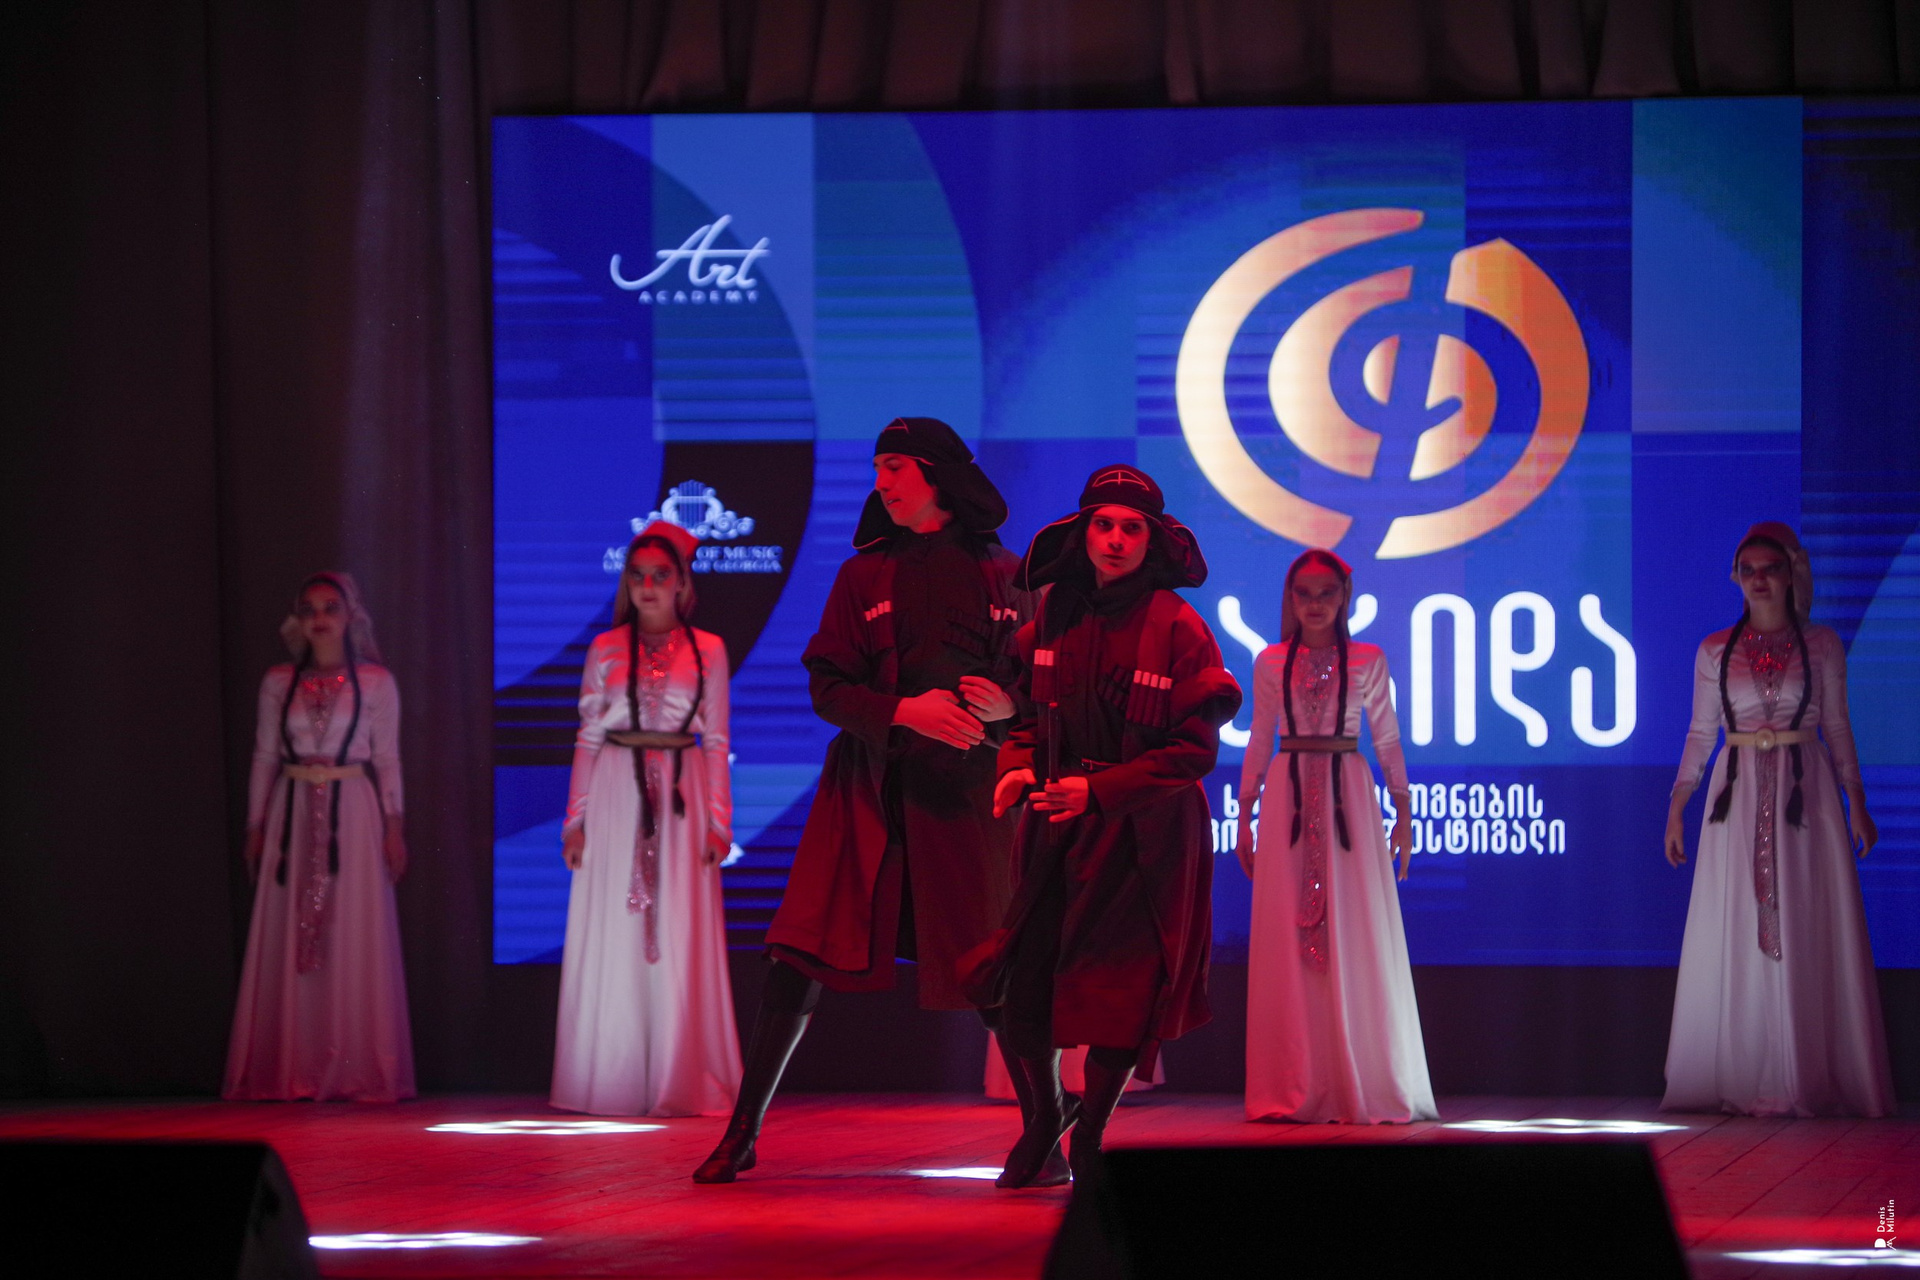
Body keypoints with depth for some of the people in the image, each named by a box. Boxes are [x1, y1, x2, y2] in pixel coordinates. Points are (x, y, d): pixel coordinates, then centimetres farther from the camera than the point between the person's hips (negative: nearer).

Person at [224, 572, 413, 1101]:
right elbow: (264, 758, 11)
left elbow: (388, 759, 4)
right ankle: (292, 1071, 3)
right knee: (287, 943, 0)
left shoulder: (376, 682, 4)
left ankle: (356, 1071, 0)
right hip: (293, 814, 2)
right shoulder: (278, 683, 9)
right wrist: (256, 827, 7)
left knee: (355, 940, -3)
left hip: (352, 815, -2)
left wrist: (393, 825, -2)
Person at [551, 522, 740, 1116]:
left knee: (680, 942, -3)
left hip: (681, 799, 0)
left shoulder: (708, 651, 7)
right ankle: (612, 1084, 4)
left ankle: (679, 1082, 1)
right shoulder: (605, 649, 7)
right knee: (613, 939, 0)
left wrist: (719, 820, 0)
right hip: (616, 795, 0)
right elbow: (587, 738, 8)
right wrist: (576, 818, 3)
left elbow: (717, 742, 7)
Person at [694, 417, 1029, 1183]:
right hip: (869, 783, 1)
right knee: (802, 959, -7)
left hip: (966, 786, -1)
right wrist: (904, 711, -14)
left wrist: (1008, 704, -14)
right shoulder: (864, 575, 9)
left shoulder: (1000, 575, 6)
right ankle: (742, 1132, -1)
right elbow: (828, 687, 3)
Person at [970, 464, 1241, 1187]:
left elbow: (1195, 750, -11)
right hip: (1057, 827, 3)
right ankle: (1046, 1111, 22)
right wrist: (1018, 766, -7)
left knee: (1120, 990, -1)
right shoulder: (1054, 620, 3)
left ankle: (1090, 1132, 20)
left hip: (1143, 833, -3)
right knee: (1024, 980, -3)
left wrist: (1099, 789, -20)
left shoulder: (1176, 627, -9)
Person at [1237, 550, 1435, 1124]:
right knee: (1287, 943, -1)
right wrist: (1244, 819, 10)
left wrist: (1403, 814, 5)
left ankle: (1366, 1088, 2)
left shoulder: (1368, 661, 6)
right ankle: (1294, 1091, 2)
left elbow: (1388, 741, 8)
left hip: (1348, 795, -1)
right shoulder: (1271, 663, 8)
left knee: (1356, 942, -3)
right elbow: (1259, 742, 13)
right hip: (1288, 794, 1)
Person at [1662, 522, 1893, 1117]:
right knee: (1735, 939, -2)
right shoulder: (1715, 651, 8)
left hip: (1806, 797, -1)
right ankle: (1740, 1082, 1)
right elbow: (1700, 733, 11)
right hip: (1739, 798, 1)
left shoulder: (1821, 645, 6)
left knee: (1808, 937, -4)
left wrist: (1856, 802, 2)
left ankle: (1810, 1079, -1)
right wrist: (1676, 809, 6)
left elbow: (1837, 727, 8)